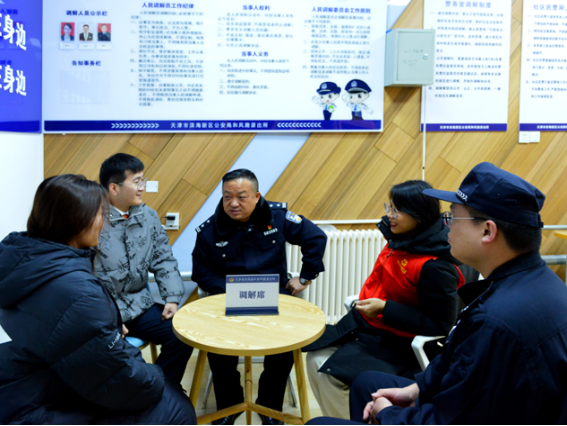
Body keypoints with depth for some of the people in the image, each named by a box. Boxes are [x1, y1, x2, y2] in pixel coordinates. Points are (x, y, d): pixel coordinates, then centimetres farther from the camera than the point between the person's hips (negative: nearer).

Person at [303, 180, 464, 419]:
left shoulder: (434, 266, -26)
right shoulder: (399, 239, -3)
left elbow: (440, 326, -21)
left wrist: (384, 309, -24)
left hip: (394, 343, -8)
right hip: (364, 324, 8)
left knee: (332, 374, -16)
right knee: (316, 359, 2)